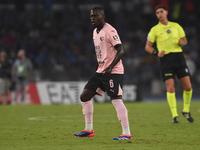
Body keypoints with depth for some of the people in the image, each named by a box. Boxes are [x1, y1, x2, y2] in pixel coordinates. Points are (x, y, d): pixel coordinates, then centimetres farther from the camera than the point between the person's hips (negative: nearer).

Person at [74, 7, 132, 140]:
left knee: (116, 99, -16)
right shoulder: (95, 32, 15)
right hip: (100, 72, 10)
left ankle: (127, 133, -13)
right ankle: (89, 130, 17)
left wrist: (110, 67, -25)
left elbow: (120, 51, -19)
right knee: (85, 96, 7)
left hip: (113, 72, -10)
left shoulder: (109, 31, -13)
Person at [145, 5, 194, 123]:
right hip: (166, 59, -2)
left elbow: (185, 40, 19)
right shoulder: (155, 30, 5)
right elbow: (147, 47, 6)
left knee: (188, 87, -2)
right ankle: (175, 115, -6)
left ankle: (186, 111, 20)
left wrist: (181, 42, -5)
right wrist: (156, 53, -13)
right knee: (170, 88, -12)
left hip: (179, 57, 3)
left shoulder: (176, 26, 12)